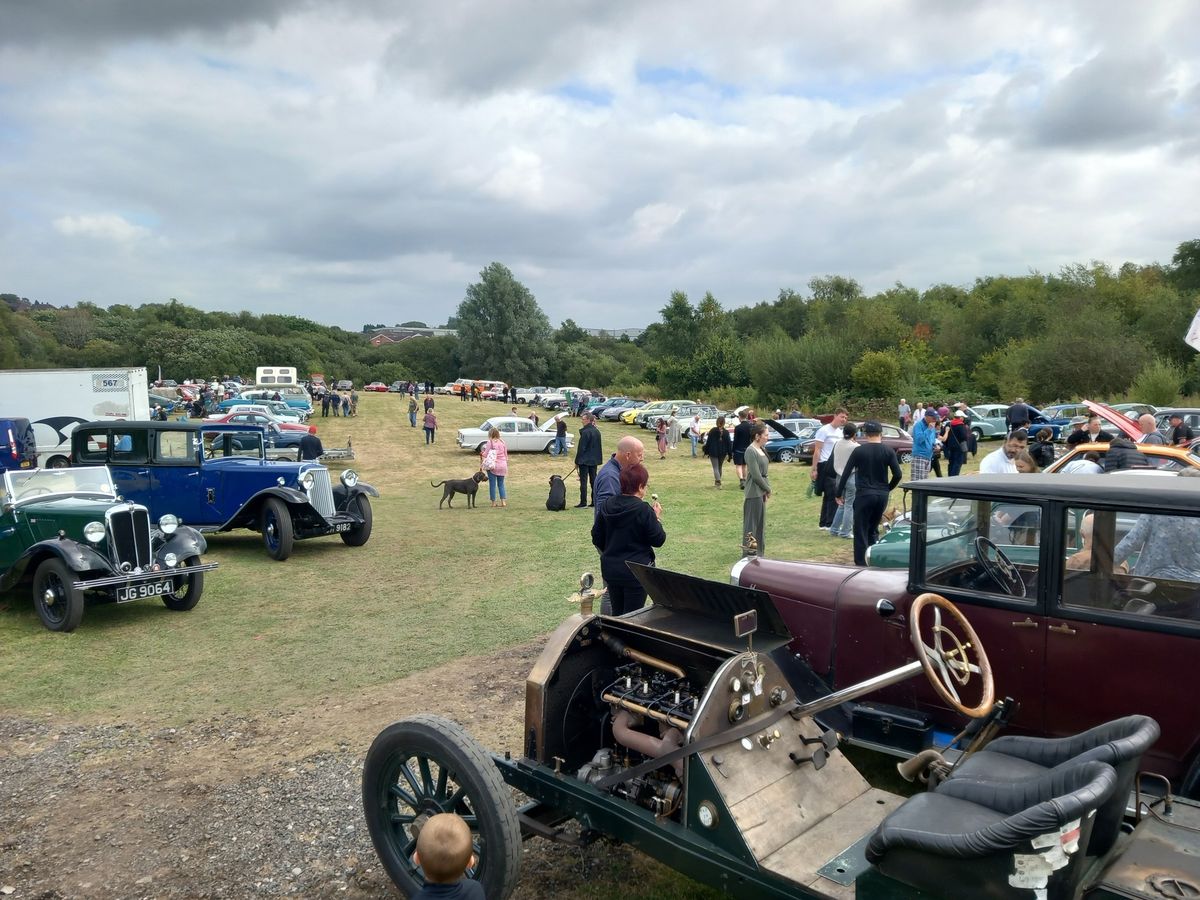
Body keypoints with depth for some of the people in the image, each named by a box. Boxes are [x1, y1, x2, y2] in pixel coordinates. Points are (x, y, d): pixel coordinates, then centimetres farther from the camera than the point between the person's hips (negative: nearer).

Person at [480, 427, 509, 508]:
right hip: (502, 465, 4)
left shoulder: (490, 442, -7)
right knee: (501, 484, 13)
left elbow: (485, 454, -9)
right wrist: (506, 466, 21)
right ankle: (503, 501, 7)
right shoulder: (503, 442, 7)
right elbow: (506, 455, 12)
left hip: (493, 465, -4)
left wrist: (481, 465, 1)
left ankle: (494, 502, 7)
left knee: (492, 485, 4)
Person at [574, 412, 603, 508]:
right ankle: (594, 502, 14)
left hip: (584, 460, -8)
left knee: (583, 481, -2)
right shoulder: (597, 431, 8)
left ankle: (583, 502, -1)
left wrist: (577, 461, -10)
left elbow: (581, 448, -16)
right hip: (594, 460, 8)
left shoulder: (585, 432, -17)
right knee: (593, 481, 11)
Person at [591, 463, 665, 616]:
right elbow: (658, 540, -10)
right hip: (636, 572, -5)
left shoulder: (606, 506, -1)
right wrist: (657, 519, 4)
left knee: (617, 614, 18)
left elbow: (597, 539, 6)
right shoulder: (644, 510, -18)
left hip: (610, 569, 5)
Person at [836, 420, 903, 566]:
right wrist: (887, 488, 15)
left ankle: (861, 564, 0)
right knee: (873, 530, 18)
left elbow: (846, 473, -4)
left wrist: (839, 493, 4)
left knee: (861, 532, 2)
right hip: (882, 495, 3)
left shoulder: (859, 450, -4)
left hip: (864, 495, -3)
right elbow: (898, 475, -2)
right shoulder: (888, 451, 1)